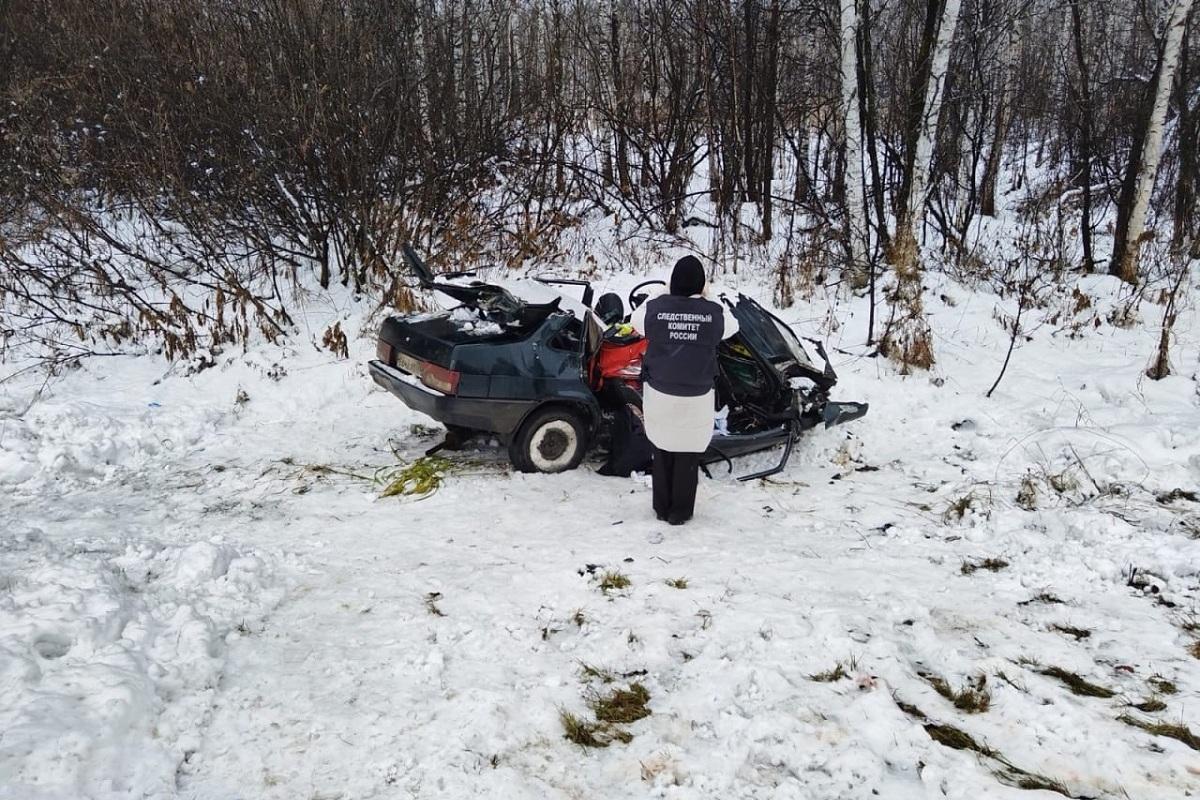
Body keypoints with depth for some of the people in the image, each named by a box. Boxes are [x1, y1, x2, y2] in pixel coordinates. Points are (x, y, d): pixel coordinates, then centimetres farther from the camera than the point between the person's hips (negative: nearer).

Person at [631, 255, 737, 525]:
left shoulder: (654, 307, -10)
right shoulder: (714, 313, -10)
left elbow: (635, 321, 12)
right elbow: (732, 326, 12)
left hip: (659, 394, 1)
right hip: (696, 399, -1)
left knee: (662, 452, 17)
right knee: (688, 456, 12)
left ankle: (662, 509, 28)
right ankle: (680, 512, 22)